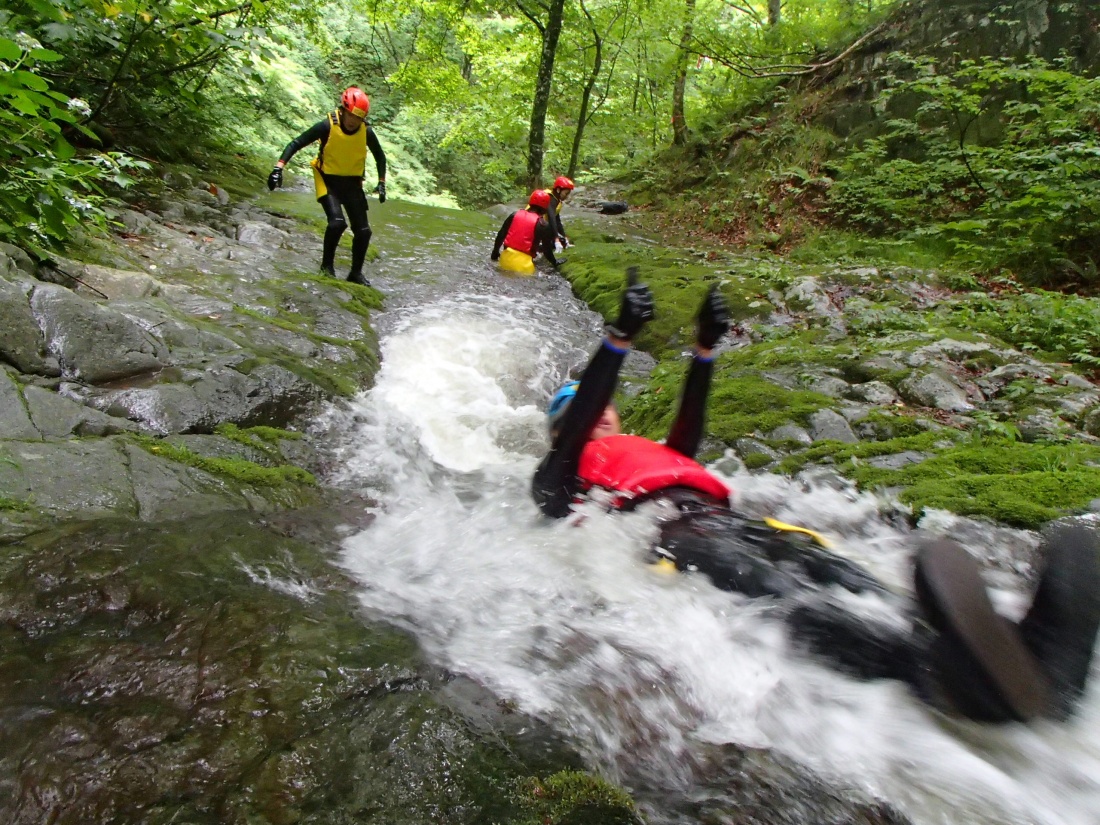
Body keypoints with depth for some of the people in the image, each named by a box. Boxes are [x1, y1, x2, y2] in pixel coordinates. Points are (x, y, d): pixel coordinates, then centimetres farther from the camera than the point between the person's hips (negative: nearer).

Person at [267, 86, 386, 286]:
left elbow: (380, 157, 10)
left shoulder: (366, 132, -10)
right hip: (328, 180, -3)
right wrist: (279, 167, -22)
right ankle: (327, 265, -2)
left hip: (352, 182, 3)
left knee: (363, 230, -4)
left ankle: (356, 272, 15)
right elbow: (296, 143, -13)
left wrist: (381, 183, 5)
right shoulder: (327, 126, -18)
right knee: (337, 221, -25)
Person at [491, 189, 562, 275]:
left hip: (506, 257, 5)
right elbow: (546, 248, -1)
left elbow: (501, 234, 11)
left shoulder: (515, 214, 8)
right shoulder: (542, 224, -6)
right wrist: (554, 262, 15)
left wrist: (495, 252, 22)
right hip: (523, 263, -4)